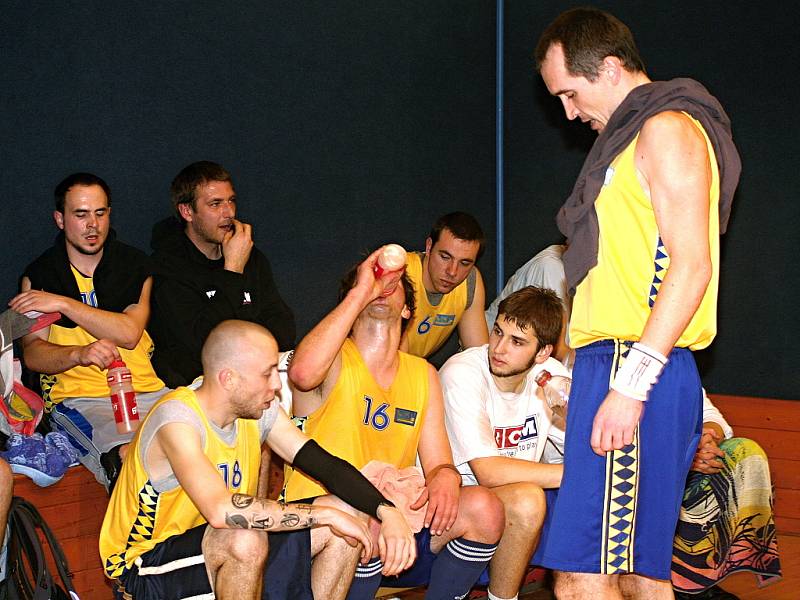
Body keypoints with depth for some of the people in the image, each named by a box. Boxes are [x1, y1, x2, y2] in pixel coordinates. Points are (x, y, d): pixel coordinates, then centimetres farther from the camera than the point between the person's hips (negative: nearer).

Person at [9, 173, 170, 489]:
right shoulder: (38, 275, 9)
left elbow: (130, 333, -3)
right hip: (77, 397, -3)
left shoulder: (134, 264, 13)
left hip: (145, 389, 3)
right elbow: (32, 354, 0)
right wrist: (79, 354, -21)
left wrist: (63, 303, -7)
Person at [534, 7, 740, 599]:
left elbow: (692, 265, -17)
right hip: (617, 364, 10)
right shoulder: (632, 136, 24)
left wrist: (630, 382, -23)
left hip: (636, 364, -10)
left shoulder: (667, 129, -6)